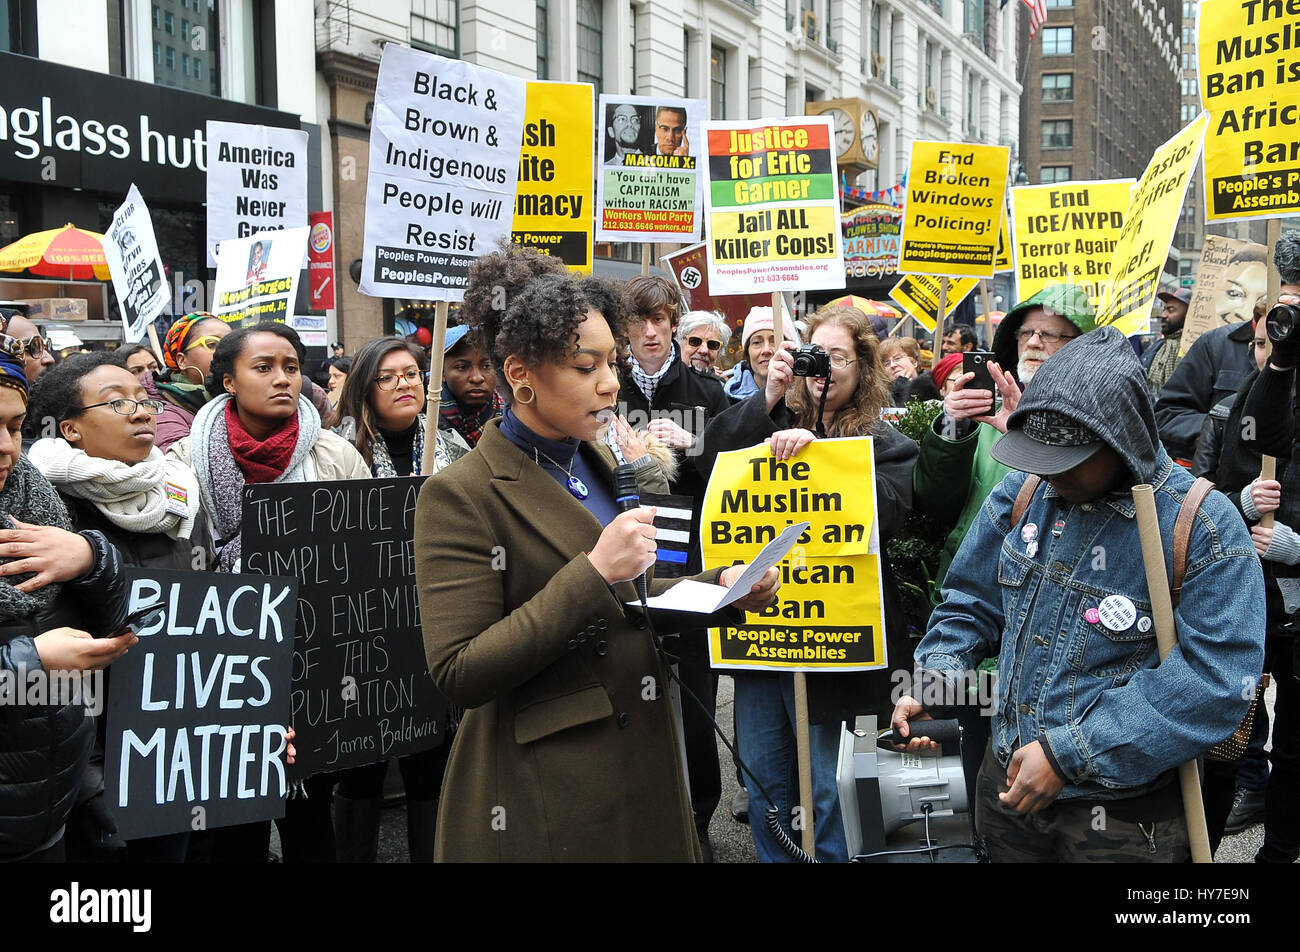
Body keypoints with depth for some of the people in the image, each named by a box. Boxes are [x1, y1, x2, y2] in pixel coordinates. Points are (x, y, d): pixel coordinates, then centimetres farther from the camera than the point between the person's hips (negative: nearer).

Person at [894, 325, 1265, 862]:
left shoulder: (1204, 527, -17)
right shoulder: (1022, 494, -1)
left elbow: (1216, 679, -23)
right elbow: (971, 603, 10)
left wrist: (1068, 754, -26)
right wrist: (932, 686, -10)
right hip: (1007, 781, 5)